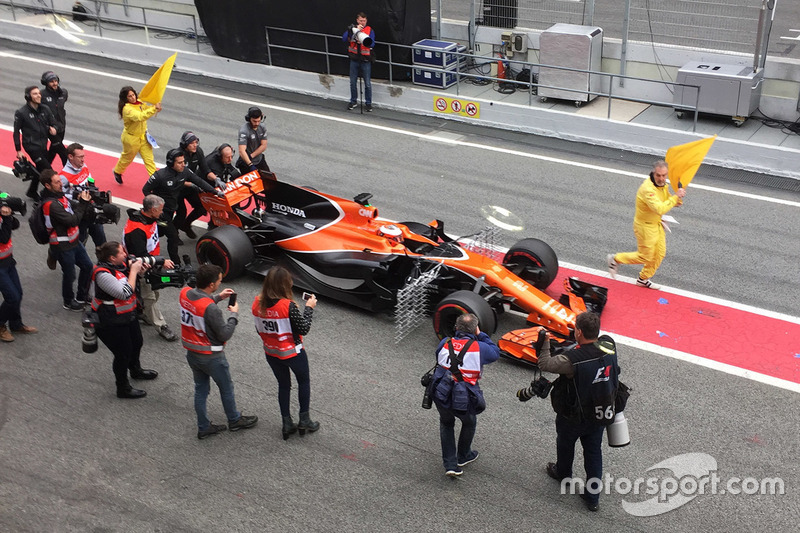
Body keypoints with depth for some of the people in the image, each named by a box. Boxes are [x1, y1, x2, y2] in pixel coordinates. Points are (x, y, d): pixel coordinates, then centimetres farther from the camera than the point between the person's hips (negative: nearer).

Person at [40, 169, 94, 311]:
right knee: (69, 275, 9)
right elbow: (72, 221, -28)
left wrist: (84, 201, -12)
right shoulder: (51, 204, -27)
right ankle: (68, 302, 33)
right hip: (63, 246, -9)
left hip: (73, 241, 9)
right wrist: (83, 203, -20)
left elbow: (75, 214, 5)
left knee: (87, 266, 19)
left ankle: (82, 297, 37)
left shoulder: (59, 195, 1)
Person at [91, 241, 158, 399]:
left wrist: (140, 270, -8)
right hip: (111, 322, -9)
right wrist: (133, 271, -25)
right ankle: (123, 389, 25)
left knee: (137, 343, 27)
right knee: (123, 353, 4)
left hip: (128, 314, 9)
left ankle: (136, 370, 56)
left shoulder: (121, 263, -6)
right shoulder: (102, 274, -31)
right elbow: (125, 293, -33)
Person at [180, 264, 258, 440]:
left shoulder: (184, 293, -10)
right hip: (211, 357, -7)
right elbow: (225, 334, -22)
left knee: (200, 389, 20)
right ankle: (234, 421, 37)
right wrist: (234, 315, -9)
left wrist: (218, 297, 8)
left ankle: (204, 427, 31)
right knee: (226, 388, 17)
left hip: (191, 353, 7)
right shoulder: (211, 309, -33)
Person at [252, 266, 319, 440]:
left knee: (283, 385, 23)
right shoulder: (288, 306, -29)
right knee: (304, 381, 21)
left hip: (270, 353, 5)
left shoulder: (257, 303, -11)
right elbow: (304, 329, -20)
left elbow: (259, 330, 1)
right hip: (292, 353, -5)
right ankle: (304, 420, 27)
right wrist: (309, 308, -8)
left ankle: (287, 423, 29)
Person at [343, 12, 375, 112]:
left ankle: (368, 103, 13)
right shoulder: (352, 28, 2)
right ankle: (353, 101, 25)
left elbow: (372, 44, -15)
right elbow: (344, 38, -13)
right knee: (353, 82, 11)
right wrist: (355, 30, -22)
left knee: (367, 83, 2)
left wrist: (361, 35, -29)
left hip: (366, 60, -2)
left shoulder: (370, 30, -3)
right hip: (354, 60, 2)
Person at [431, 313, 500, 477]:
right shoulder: (480, 348, -11)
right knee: (469, 423, 29)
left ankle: (450, 464, 22)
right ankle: (463, 456, 49)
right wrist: (481, 335, 10)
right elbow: (496, 353, 8)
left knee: (446, 423, 29)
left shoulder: (445, 343, -2)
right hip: (464, 400, -3)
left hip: (441, 396, 3)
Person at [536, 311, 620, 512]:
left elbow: (545, 364, -25)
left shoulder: (573, 359, -36)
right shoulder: (609, 347, -18)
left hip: (573, 417, -4)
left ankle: (563, 474, 54)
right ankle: (593, 497, 28)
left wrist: (545, 342, -12)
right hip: (600, 414, 4)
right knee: (594, 452, 20)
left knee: (565, 444, 26)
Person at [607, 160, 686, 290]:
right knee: (645, 257, 5)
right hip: (645, 226, -9)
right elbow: (660, 209, -41)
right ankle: (615, 259, 24)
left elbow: (667, 200, 13)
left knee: (660, 254, 16)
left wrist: (677, 200, -9)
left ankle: (643, 279, 35)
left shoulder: (662, 185, -2)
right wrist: (675, 197, -36)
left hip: (657, 224, 9)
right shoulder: (647, 188, -32)